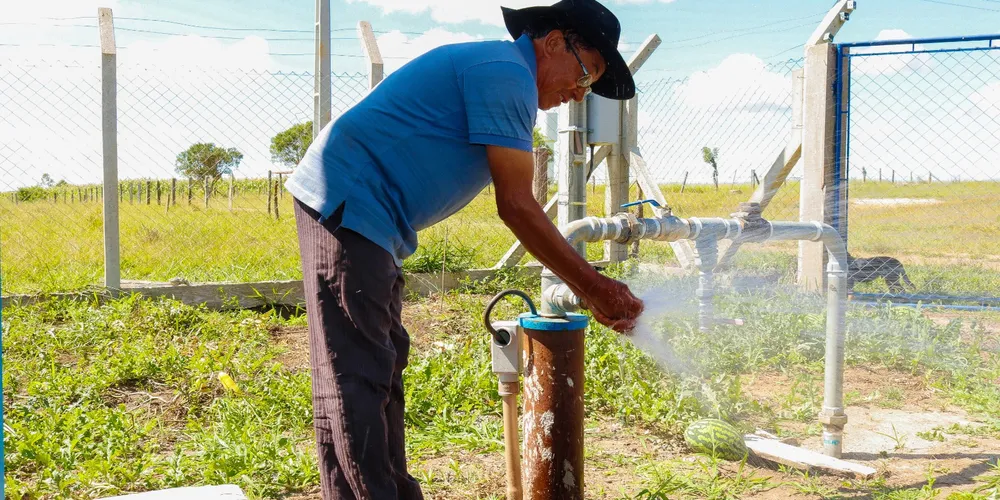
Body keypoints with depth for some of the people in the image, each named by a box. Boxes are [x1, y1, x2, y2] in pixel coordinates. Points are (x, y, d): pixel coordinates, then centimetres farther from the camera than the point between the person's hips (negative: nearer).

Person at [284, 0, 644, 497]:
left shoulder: (491, 69, 21)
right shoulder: (506, 71, -12)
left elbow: (517, 204, 18)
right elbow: (516, 207, -16)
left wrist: (587, 287, 14)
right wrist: (592, 285, -8)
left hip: (364, 216, 11)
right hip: (347, 204, -11)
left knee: (382, 367, 14)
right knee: (355, 376, -12)